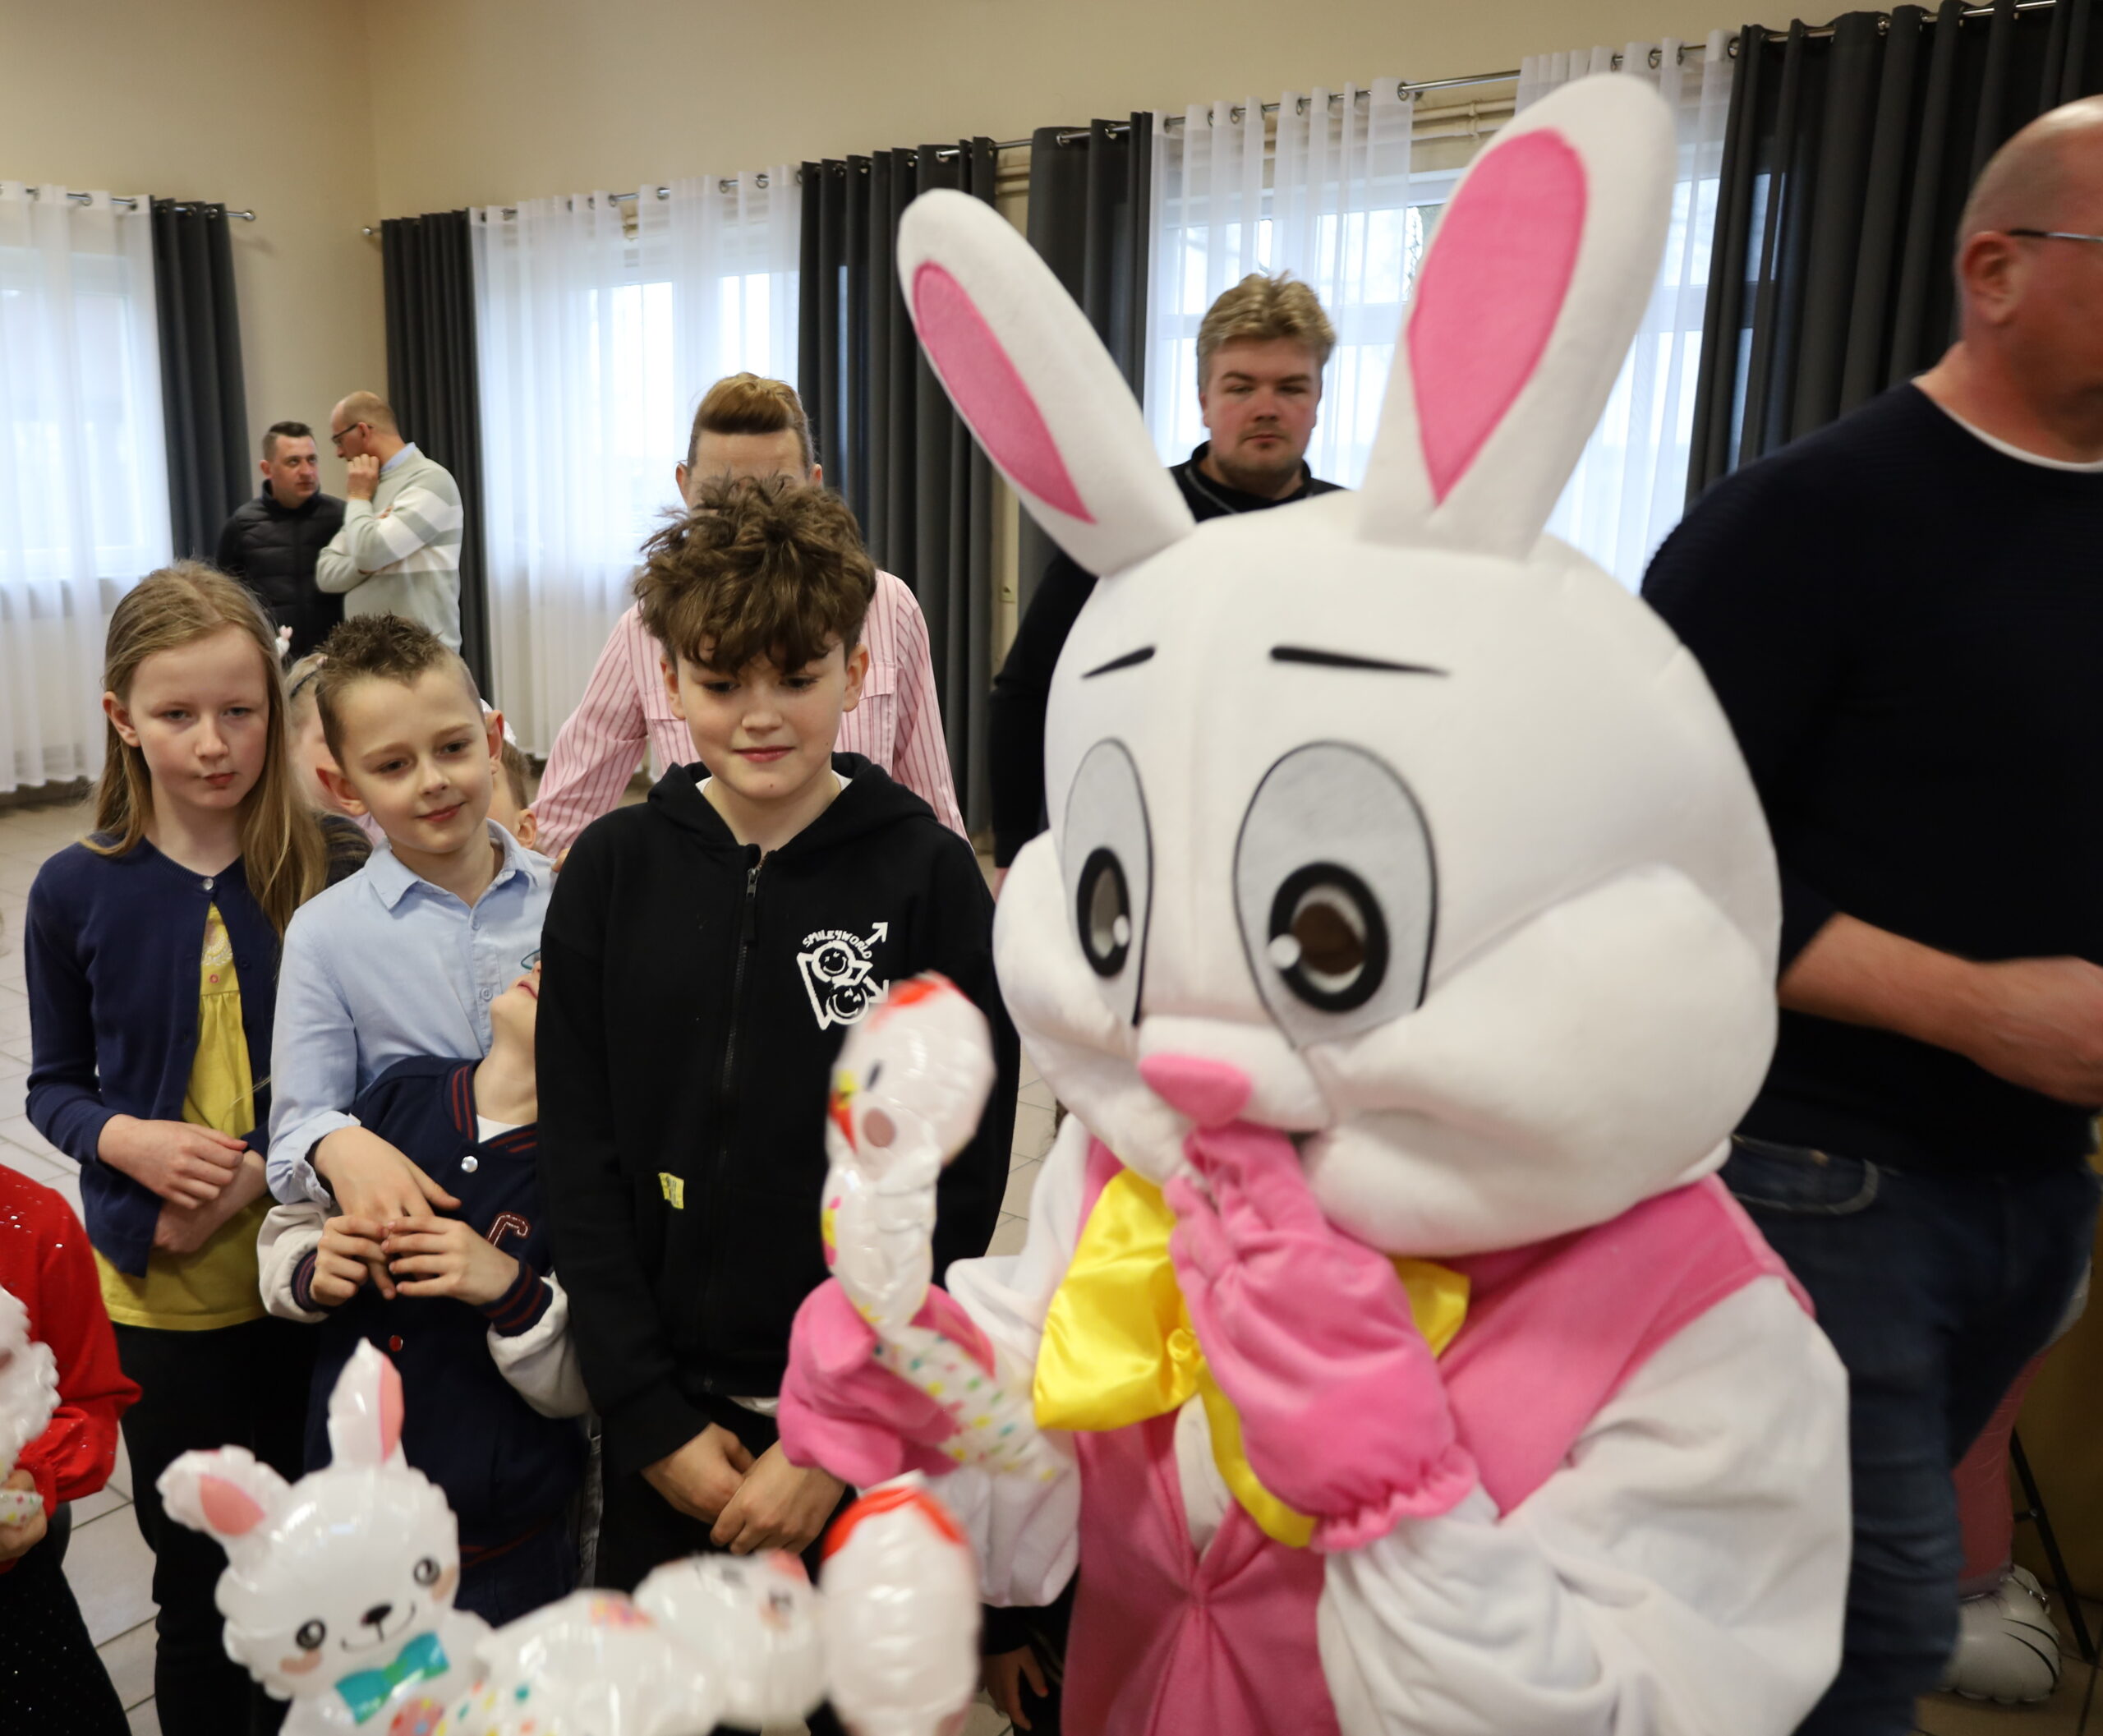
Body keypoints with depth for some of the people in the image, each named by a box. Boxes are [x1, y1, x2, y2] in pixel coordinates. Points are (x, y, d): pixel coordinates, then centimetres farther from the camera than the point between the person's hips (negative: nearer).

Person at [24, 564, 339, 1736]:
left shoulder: (317, 873, -10)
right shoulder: (79, 891, -6)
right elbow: (57, 1084, 4)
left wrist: (254, 1175, -16)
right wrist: (128, 1139, -15)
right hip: (162, 1290, 0)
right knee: (199, 1573, 14)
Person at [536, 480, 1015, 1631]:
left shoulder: (928, 875, -10)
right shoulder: (613, 872, -3)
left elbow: (958, 1186, -9)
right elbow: (579, 1160, -2)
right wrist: (653, 1421, -6)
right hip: (662, 1427, 2)